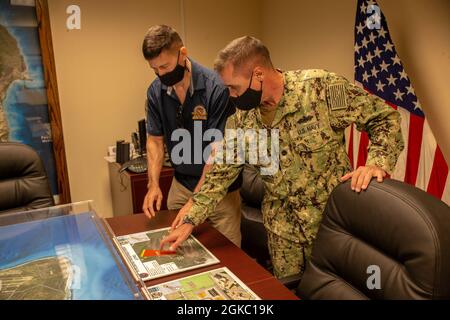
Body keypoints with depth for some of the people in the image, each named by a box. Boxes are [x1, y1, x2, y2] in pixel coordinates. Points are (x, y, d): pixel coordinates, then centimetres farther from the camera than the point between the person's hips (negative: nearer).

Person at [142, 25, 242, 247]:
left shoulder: (216, 88, -21)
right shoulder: (155, 91, -3)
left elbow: (217, 150, -20)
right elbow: (155, 140, 5)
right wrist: (153, 184, -7)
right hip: (180, 184, 5)